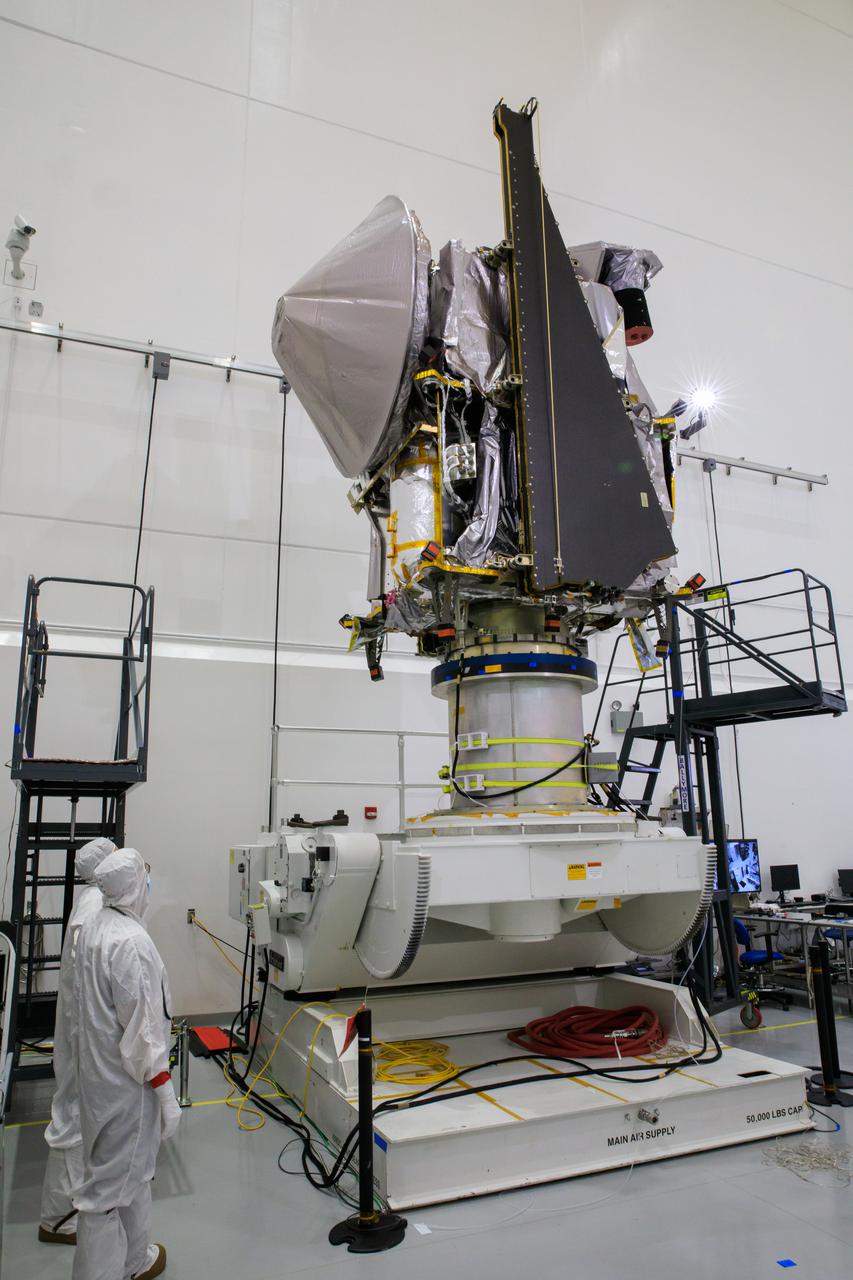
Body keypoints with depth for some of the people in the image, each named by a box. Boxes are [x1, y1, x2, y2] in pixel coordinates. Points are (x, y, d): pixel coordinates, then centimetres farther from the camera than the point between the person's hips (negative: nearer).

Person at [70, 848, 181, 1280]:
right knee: (111, 1180, 5)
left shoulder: (91, 930, 2)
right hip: (126, 1080, -9)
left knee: (131, 1167, 23)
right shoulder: (131, 940, -26)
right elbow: (141, 1023, -24)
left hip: (98, 1067, 9)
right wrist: (164, 1089, -17)